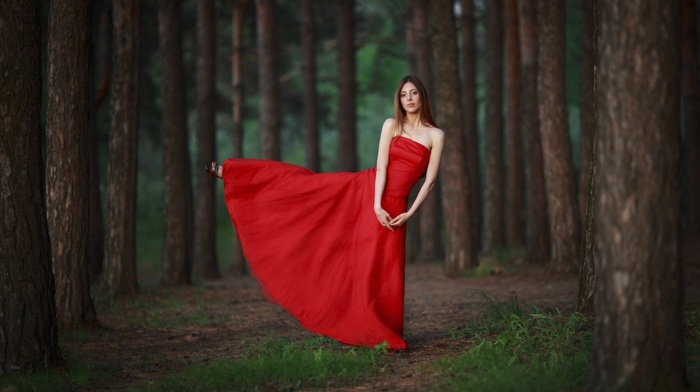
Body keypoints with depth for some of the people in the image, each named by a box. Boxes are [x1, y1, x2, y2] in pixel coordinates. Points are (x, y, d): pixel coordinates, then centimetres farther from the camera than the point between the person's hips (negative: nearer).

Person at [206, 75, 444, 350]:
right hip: (366, 187, 1)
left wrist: (410, 213, -13)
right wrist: (377, 205, -16)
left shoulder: (436, 135, -2)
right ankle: (228, 171, 9)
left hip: (394, 204, -1)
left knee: (384, 267, -1)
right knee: (301, 183, 1)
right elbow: (381, 167, -6)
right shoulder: (391, 125, 1)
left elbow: (430, 180, -5)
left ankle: (385, 335, 10)